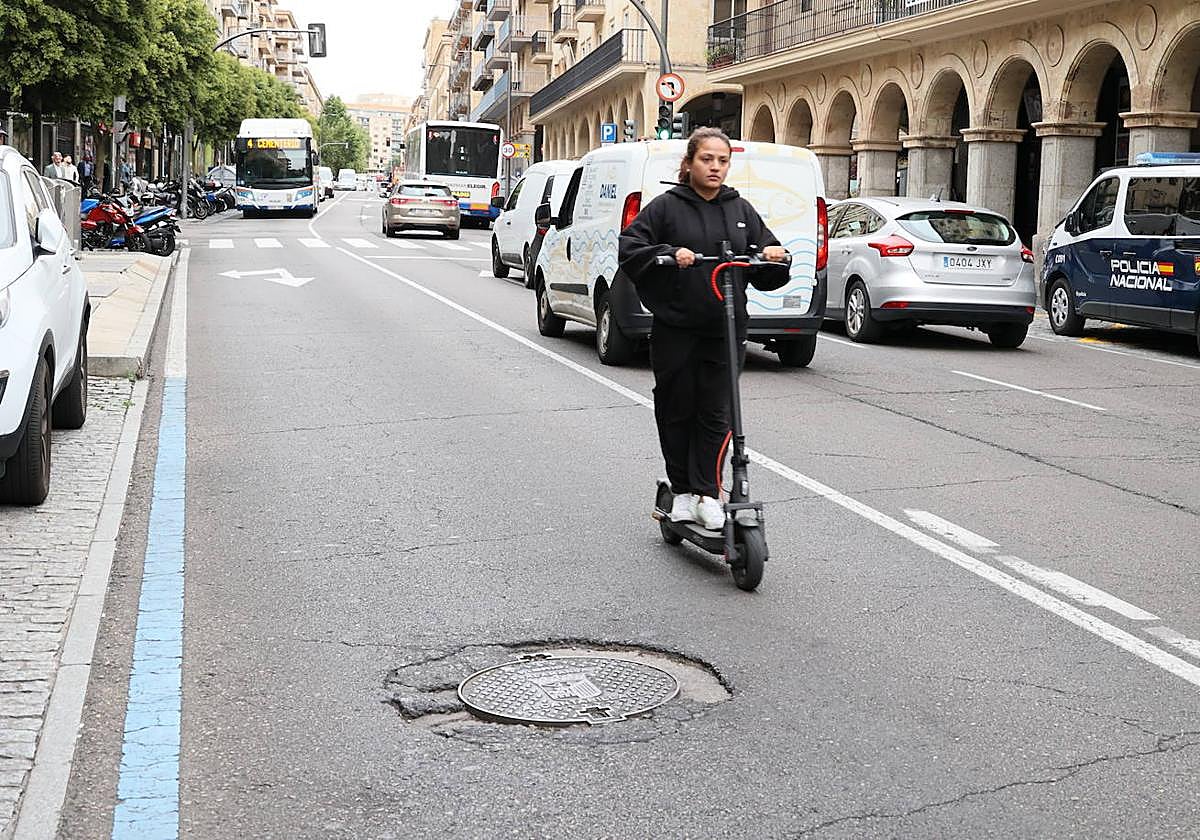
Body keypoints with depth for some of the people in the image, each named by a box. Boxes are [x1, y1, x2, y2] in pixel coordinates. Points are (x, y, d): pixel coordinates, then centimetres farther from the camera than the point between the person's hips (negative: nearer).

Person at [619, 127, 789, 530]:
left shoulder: (741, 210, 12)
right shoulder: (666, 207, 2)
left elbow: (766, 274, 16)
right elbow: (630, 248, -5)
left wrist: (775, 256, -7)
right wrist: (668, 253, -21)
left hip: (725, 330, 2)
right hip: (675, 328, -2)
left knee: (714, 413, 1)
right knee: (676, 410, 6)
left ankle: (707, 494, 9)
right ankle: (682, 491, 19)